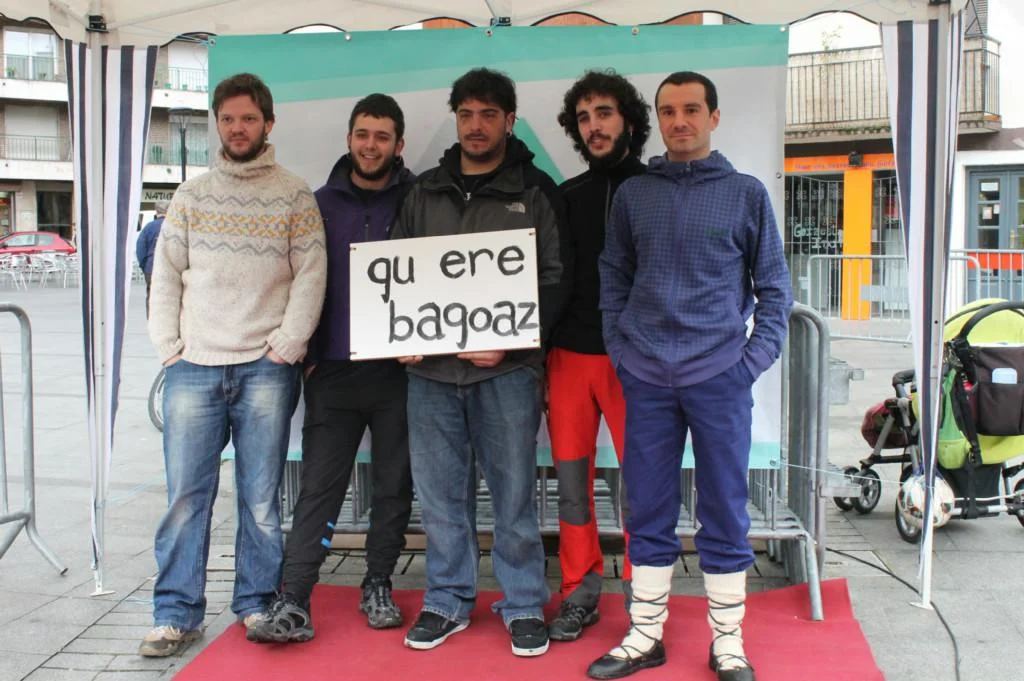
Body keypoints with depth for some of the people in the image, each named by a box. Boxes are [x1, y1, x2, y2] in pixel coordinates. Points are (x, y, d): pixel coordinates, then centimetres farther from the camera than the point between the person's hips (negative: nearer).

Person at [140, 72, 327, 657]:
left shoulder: (295, 196, 6)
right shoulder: (192, 195, 13)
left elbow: (311, 278, 0)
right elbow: (166, 275, 12)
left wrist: (285, 347, -8)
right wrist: (170, 347, 2)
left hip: (265, 369, -2)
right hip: (193, 367, 2)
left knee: (261, 497, 3)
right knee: (186, 495, 1)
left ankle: (257, 604, 17)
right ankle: (177, 613, 11)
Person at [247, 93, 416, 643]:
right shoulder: (321, 204, 8)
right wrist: (305, 354, 3)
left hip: (396, 370, 0)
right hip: (333, 371, 1)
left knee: (394, 485, 9)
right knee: (318, 487, -1)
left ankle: (378, 587, 24)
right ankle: (292, 604, 1)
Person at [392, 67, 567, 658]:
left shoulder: (535, 191, 4)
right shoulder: (426, 191, 14)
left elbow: (554, 279, -2)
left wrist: (510, 342, -14)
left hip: (506, 368, -3)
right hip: (431, 367, 3)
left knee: (514, 491, 3)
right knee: (441, 491, 9)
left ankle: (524, 605, 18)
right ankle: (448, 600, 24)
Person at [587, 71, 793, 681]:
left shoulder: (746, 193, 4)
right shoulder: (633, 194, 9)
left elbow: (774, 285, 5)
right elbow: (614, 277, 13)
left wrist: (756, 357, -4)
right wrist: (619, 348, 3)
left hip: (721, 377, -2)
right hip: (646, 378, 2)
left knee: (726, 515, 5)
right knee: (649, 513, 10)